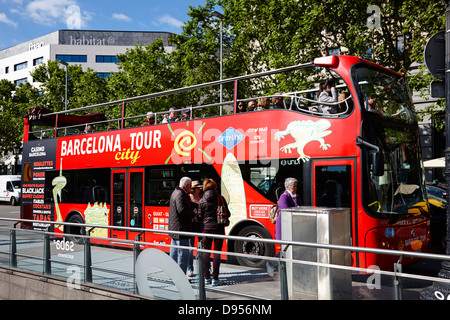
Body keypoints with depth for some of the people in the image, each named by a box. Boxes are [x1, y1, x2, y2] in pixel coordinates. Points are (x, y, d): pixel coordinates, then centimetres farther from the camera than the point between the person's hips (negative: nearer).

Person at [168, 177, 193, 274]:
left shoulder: (175, 192, 17)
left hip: (174, 228, 11)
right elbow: (182, 210, -26)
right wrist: (193, 214, -11)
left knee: (174, 253, 17)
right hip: (180, 229, -11)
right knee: (183, 253, -7)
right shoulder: (181, 194, -16)